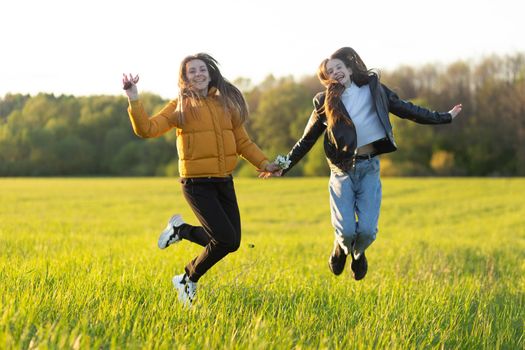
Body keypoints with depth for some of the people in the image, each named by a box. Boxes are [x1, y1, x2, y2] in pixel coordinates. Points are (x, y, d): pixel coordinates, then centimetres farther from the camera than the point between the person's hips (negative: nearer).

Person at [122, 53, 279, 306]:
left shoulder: (226, 104, 11)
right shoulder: (180, 107, -1)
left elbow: (243, 141, 16)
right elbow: (147, 129, -12)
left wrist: (264, 164, 4)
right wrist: (133, 98, -22)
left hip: (224, 182, 6)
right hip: (197, 184, -6)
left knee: (232, 242, 5)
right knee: (226, 240, -14)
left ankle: (181, 230, 25)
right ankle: (190, 279, 10)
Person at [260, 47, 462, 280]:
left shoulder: (373, 90, 5)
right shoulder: (325, 103, 3)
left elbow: (407, 110, 12)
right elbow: (307, 140, 10)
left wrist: (444, 117, 15)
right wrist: (283, 167, 8)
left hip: (369, 167, 1)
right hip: (342, 170, -1)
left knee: (367, 230, -10)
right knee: (346, 231, -11)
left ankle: (357, 253, 27)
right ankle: (341, 249, 28)